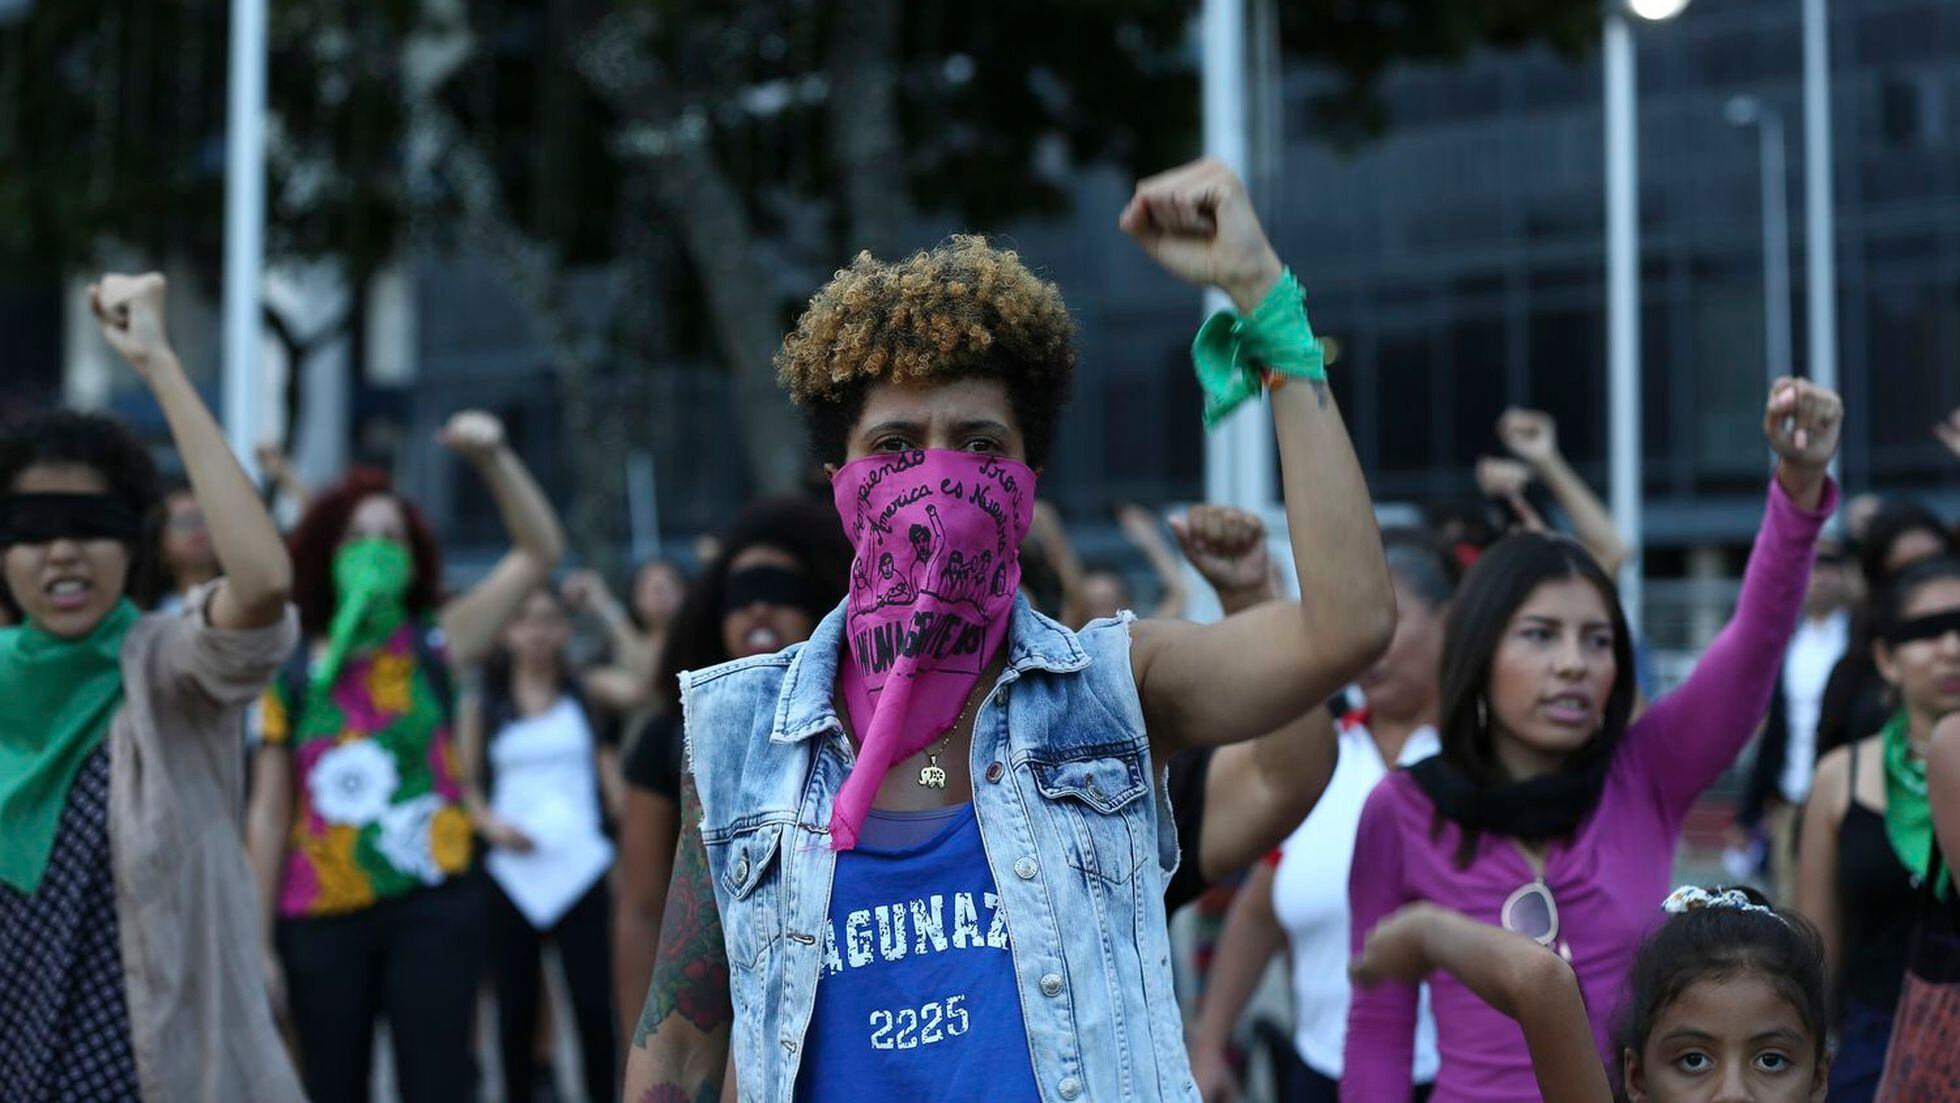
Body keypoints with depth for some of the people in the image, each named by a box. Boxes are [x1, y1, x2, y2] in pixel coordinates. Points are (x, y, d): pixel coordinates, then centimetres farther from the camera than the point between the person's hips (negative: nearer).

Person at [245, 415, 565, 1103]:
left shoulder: (436, 645, 3)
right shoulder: (292, 675, 3)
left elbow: (541, 551, -3)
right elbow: (269, 815, 5)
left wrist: (493, 457, -17)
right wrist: (259, 941, 3)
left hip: (430, 909, -1)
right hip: (322, 918, 1)